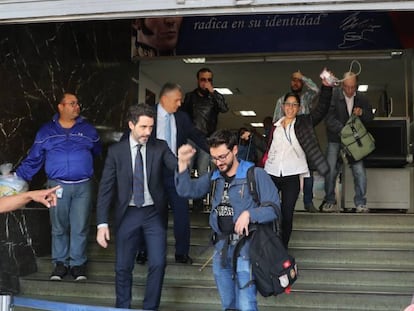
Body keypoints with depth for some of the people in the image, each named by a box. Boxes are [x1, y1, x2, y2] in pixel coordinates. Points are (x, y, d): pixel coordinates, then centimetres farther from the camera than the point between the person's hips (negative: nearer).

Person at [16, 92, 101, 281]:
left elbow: (98, 154, 12)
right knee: (59, 228, 8)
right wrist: (18, 178, 0)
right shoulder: (46, 131, 6)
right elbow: (33, 160, 6)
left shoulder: (88, 130, 8)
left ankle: (78, 263, 14)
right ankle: (60, 263, 19)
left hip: (83, 187, 0)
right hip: (58, 186, 0)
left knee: (80, 228, 2)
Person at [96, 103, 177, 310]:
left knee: (158, 264, -3)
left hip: (154, 213, 0)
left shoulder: (160, 147, -1)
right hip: (128, 214, 0)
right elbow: (105, 188, -4)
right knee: (123, 267, 7)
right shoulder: (116, 151, -3)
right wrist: (102, 223, -10)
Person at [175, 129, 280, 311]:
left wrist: (249, 214, -24)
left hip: (246, 246, -6)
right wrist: (183, 163, -8)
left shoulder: (255, 174, -6)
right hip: (221, 248, 6)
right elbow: (186, 191, 4)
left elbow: (274, 208, -9)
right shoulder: (213, 177, 12)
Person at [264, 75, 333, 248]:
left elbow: (322, 108, -3)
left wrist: (326, 86, -14)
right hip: (272, 174, 2)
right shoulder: (274, 126, 12)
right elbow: (266, 146, 15)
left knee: (287, 215, 3)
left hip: (292, 176, -1)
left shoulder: (304, 123, 7)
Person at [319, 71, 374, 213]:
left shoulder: (361, 98, 4)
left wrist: (362, 113, -10)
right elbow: (329, 119, -16)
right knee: (330, 171, -2)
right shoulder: (333, 96, -9)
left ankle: (361, 203, 5)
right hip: (335, 140, -2)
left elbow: (370, 117, 13)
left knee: (360, 172, -6)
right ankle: (330, 202, 12)